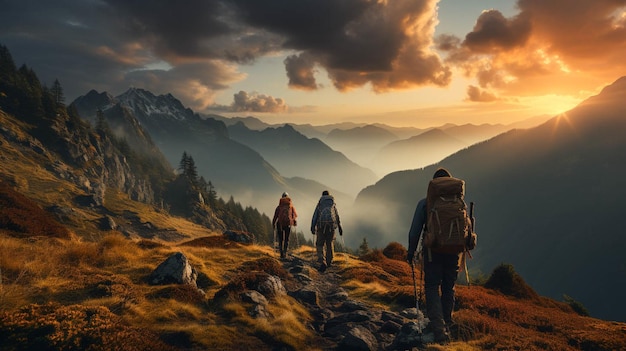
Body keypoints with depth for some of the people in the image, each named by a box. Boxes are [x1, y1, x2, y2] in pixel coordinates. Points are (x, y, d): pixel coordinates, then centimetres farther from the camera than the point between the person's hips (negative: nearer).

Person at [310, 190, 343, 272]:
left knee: (320, 244, 3)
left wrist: (313, 227, -3)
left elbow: (315, 215, 1)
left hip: (321, 224, -2)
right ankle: (329, 262, 27)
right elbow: (337, 217, 20)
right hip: (331, 224, 2)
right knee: (329, 243, 18)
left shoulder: (320, 204, 12)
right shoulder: (333, 204, 18)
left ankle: (322, 262, -15)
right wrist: (340, 227, 25)